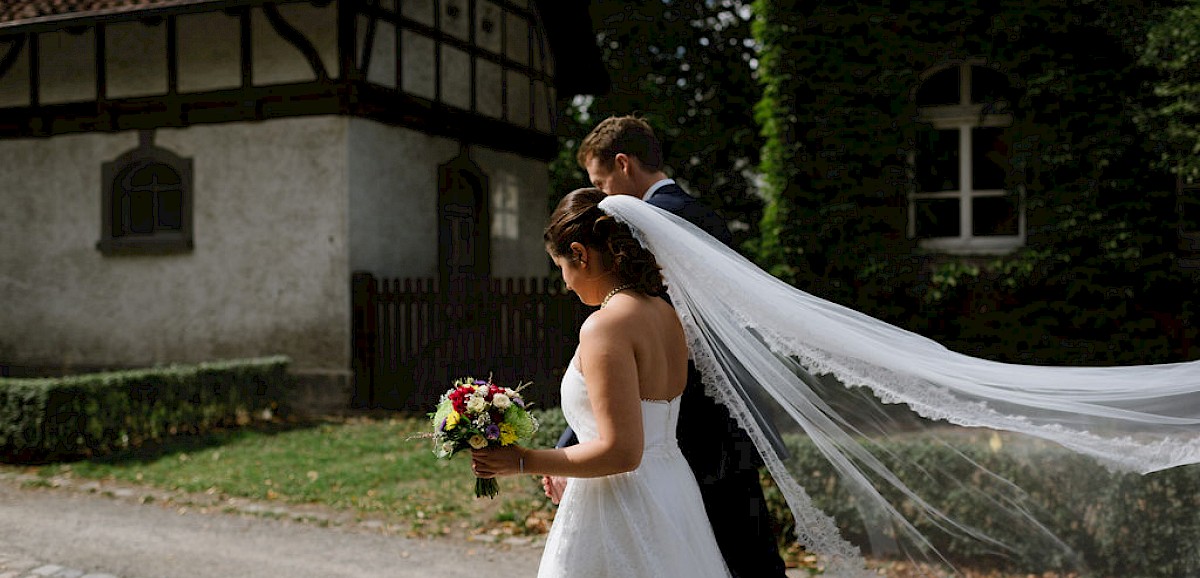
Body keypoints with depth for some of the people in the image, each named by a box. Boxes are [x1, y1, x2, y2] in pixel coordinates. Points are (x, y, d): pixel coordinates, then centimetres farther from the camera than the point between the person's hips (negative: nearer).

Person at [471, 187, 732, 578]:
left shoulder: (606, 326, -19)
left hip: (619, 510, -9)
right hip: (672, 496, 9)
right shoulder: (666, 315, 7)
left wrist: (524, 462, -15)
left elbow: (621, 451, -23)